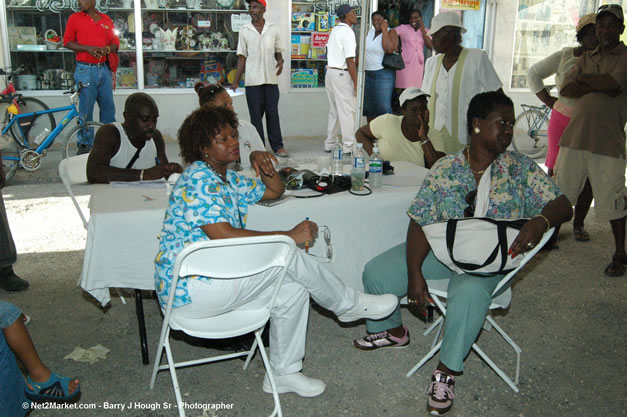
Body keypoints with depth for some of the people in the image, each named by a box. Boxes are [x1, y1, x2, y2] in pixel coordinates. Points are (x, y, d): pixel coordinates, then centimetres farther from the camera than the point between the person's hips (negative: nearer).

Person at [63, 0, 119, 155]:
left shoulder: (106, 20, 10)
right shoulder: (75, 18, 3)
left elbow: (115, 42, 13)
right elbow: (67, 42, 0)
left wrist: (107, 49, -9)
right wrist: (88, 48, -14)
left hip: (104, 69, 3)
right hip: (85, 70, -3)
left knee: (108, 106, 8)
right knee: (85, 109, -2)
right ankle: (85, 144, 7)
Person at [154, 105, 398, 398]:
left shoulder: (227, 178, 14)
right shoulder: (198, 180, -16)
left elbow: (275, 191, 25)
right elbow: (224, 236, -28)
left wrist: (267, 168, 1)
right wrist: (289, 236, -24)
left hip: (215, 276, 10)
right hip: (189, 289, -10)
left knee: (292, 289, -5)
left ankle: (284, 373, 8)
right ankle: (348, 304, 4)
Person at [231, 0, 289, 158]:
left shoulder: (274, 28, 6)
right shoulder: (244, 30, 4)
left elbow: (278, 51, 12)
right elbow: (242, 57, 5)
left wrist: (280, 61, -12)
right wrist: (235, 82, 1)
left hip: (271, 79, 0)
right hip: (253, 80, 0)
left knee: (273, 113, 4)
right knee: (256, 115, 3)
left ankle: (277, 146, 11)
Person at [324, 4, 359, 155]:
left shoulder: (334, 31, 13)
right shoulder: (348, 32, -13)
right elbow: (350, 61, -18)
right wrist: (356, 83, -15)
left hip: (330, 72, 9)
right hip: (342, 74, -9)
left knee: (334, 110, 15)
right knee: (347, 111, -1)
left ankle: (329, 144, 20)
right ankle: (348, 145, 4)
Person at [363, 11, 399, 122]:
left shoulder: (391, 32, -5)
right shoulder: (369, 32, 12)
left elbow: (389, 49, -23)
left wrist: (384, 30, -17)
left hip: (384, 74, -6)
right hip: (368, 74, 6)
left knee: (383, 106, -11)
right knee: (368, 106, 11)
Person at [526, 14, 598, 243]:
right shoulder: (564, 56, 1)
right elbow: (533, 73, 10)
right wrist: (548, 100, 3)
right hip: (563, 120, -1)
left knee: (587, 177, 2)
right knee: (556, 172, 2)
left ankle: (579, 224, 16)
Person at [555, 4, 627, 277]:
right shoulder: (585, 58, 18)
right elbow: (565, 89, 4)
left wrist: (583, 78, -2)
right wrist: (598, 87, -10)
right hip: (574, 138, 5)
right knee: (559, 194, 10)